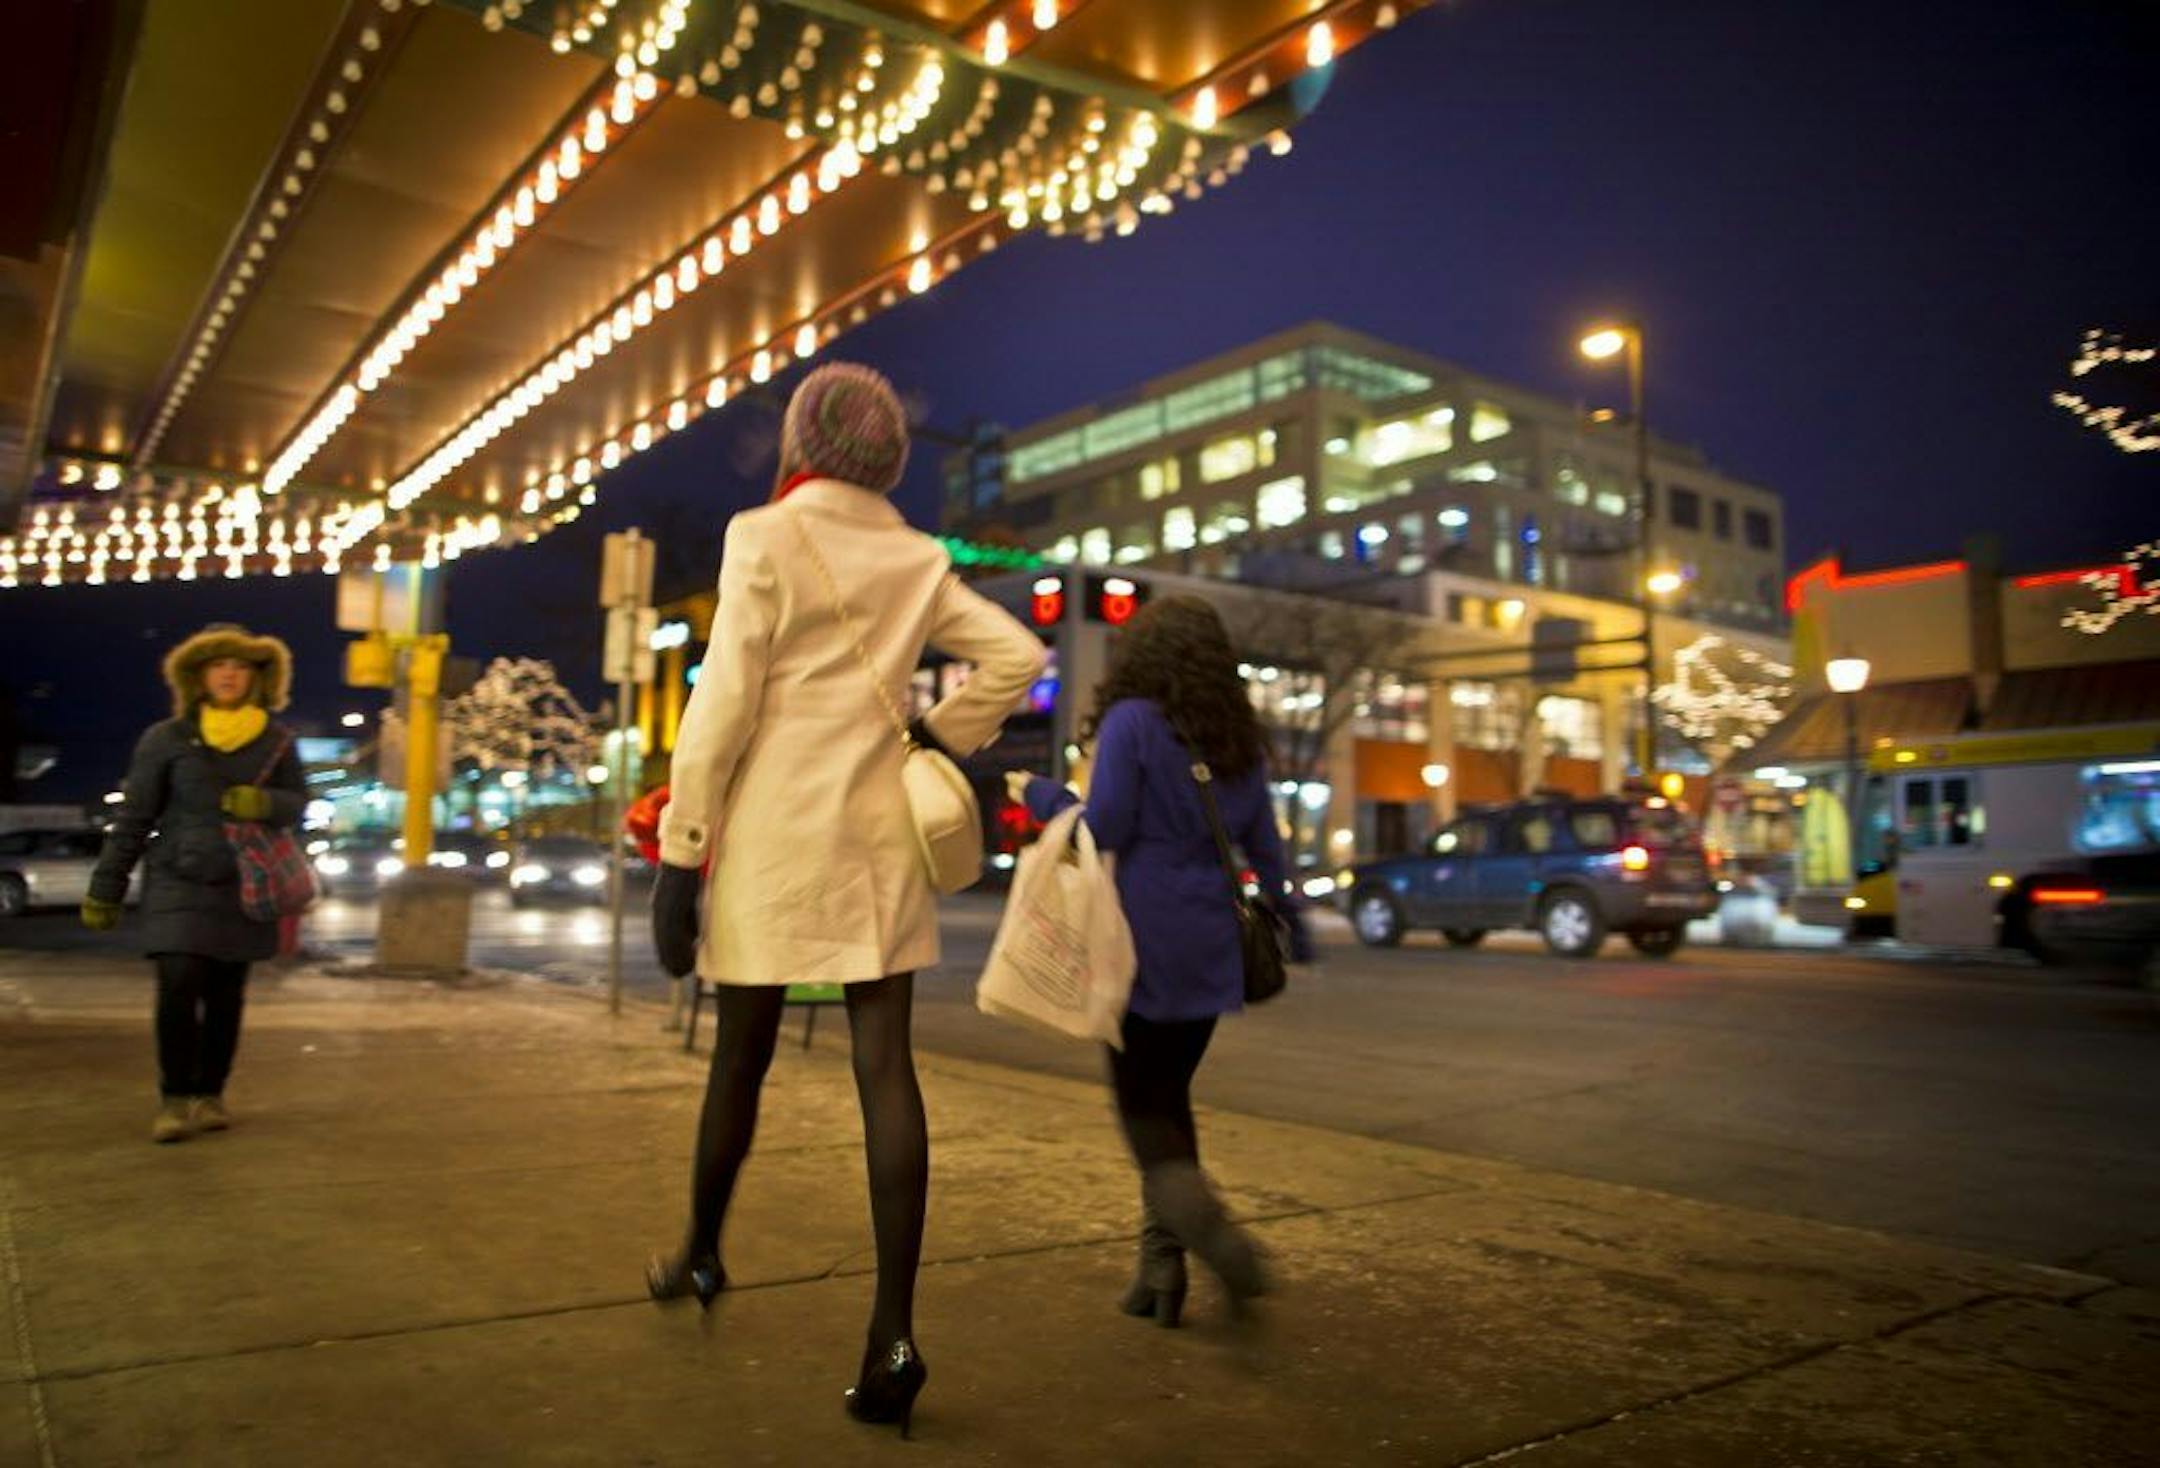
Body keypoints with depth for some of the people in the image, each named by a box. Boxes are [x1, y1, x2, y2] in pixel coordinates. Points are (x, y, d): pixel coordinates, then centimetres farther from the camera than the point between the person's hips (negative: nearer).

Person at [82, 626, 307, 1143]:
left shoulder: (275, 741, 3)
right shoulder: (166, 740, -2)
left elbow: (300, 803, 7)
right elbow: (133, 819, 2)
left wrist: (265, 804, -16)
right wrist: (105, 889, 3)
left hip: (243, 889, 2)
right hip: (178, 884, -2)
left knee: (225, 998, 6)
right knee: (178, 989, -12)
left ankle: (209, 1094, 21)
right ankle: (174, 1099, 2)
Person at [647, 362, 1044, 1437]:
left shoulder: (764, 536, -4)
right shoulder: (917, 559, 8)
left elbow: (724, 702, -10)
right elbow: (1017, 656, 7)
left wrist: (679, 853, -8)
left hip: (775, 831, -3)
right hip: (880, 836, 3)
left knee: (741, 1058, 14)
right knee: (885, 1068, -1)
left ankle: (700, 1257, 36)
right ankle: (893, 1329, -5)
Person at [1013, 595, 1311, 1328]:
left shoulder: (1132, 721, -7)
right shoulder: (1239, 738, 11)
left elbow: (1104, 829, -10)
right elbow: (1265, 850, 13)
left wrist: (1040, 793, 6)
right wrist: (1291, 936, 20)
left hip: (1147, 940, -5)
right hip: (1210, 945, 6)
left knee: (1141, 1103, 4)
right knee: (1169, 1095, 15)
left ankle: (1213, 1233, -15)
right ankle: (1161, 1264, 15)